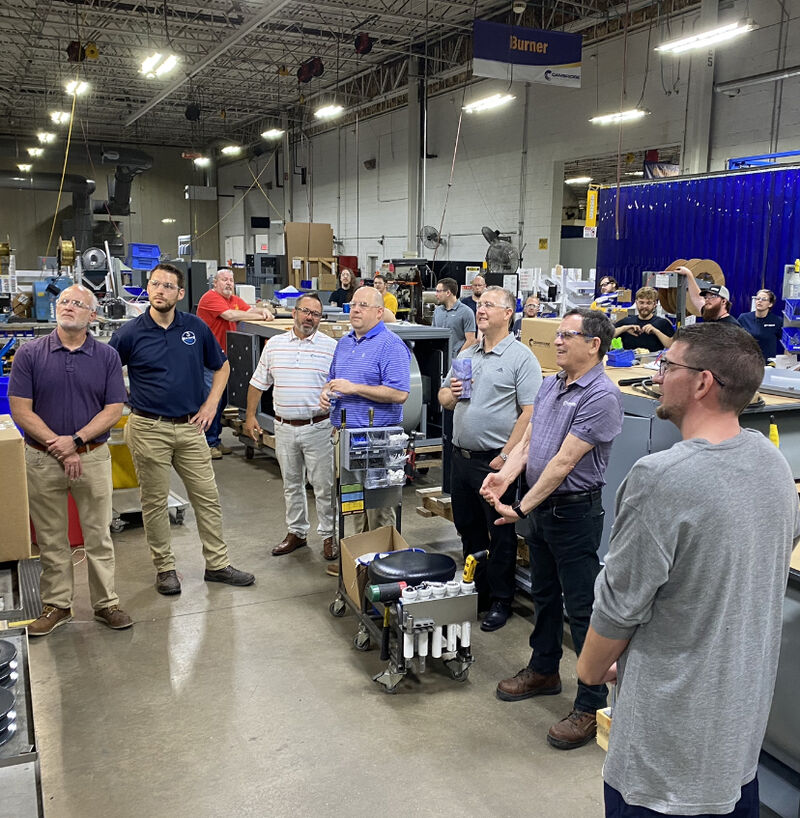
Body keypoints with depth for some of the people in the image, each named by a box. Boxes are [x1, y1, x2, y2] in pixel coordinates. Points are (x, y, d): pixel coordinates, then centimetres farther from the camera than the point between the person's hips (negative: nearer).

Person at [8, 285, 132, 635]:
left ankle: (106, 603, 21)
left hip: (94, 458, 0)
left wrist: (75, 441, -14)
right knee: (50, 539, 10)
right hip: (43, 460, 0)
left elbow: (114, 410, -3)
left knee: (99, 536, 8)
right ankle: (56, 605, 25)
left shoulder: (107, 356, 1)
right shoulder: (30, 353, -1)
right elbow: (20, 409, -5)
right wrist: (58, 448, -13)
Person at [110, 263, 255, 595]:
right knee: (155, 501, 7)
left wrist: (211, 405, 4)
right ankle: (165, 567, 22)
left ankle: (217, 564, 20)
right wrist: (122, 401, -6)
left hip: (190, 427, 3)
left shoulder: (196, 327, 2)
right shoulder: (130, 333, -5)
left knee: (207, 497, 7)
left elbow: (221, 366, 13)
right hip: (149, 428, -2)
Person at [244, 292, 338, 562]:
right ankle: (296, 533, 27)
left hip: (318, 427, -3)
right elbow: (258, 383, 12)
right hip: (284, 428, 3)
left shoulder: (331, 347, -3)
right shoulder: (274, 345, 6)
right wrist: (250, 416, 8)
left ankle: (328, 535, 15)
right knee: (291, 484, 14)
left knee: (324, 485, 2)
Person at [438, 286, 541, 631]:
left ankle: (501, 600, 19)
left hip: (494, 460, -7)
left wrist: (507, 455, -19)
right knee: (468, 528, 17)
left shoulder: (521, 357, -9)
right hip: (461, 457, 7)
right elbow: (443, 398, 18)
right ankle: (475, 590, 33)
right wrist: (450, 394, -6)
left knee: (500, 534, 5)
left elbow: (530, 412, -15)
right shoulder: (466, 354, 13)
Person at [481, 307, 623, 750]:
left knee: (582, 609, 0)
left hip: (575, 512, -9)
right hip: (540, 507, 9)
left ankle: (591, 706, 13)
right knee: (544, 595, 22)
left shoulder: (601, 396, -20)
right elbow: (527, 440, 8)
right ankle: (543, 671, 40)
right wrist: (505, 476, -11)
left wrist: (522, 508, -20)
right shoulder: (550, 384, 8)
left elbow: (564, 462, -23)